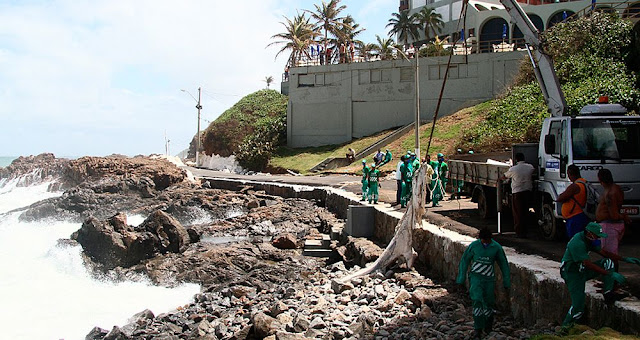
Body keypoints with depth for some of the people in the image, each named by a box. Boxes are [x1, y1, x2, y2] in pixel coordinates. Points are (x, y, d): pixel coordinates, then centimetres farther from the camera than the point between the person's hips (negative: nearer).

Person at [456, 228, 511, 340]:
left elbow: (503, 264, 8)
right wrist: (461, 278, 4)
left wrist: (506, 281, 11)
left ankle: (488, 326, 33)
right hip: (475, 277, -1)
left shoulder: (497, 247, -4)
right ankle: (478, 329, -9)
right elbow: (464, 260, 4)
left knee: (488, 302, 7)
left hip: (489, 278, 1)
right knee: (477, 301, -14)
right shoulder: (474, 245, -6)